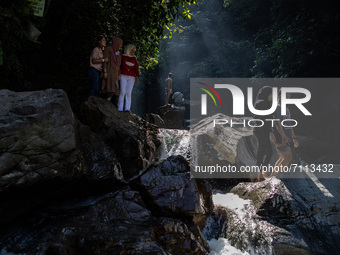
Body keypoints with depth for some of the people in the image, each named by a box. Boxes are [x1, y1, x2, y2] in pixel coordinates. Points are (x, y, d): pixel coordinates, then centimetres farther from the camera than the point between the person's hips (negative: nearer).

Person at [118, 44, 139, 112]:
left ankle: (127, 108, -8)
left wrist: (137, 76, -2)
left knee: (128, 92, -5)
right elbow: (119, 65, 8)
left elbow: (136, 68, 12)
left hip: (131, 77, 2)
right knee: (122, 92, -9)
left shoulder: (134, 58, 16)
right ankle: (120, 108, -8)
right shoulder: (122, 57, 7)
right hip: (123, 76, -2)